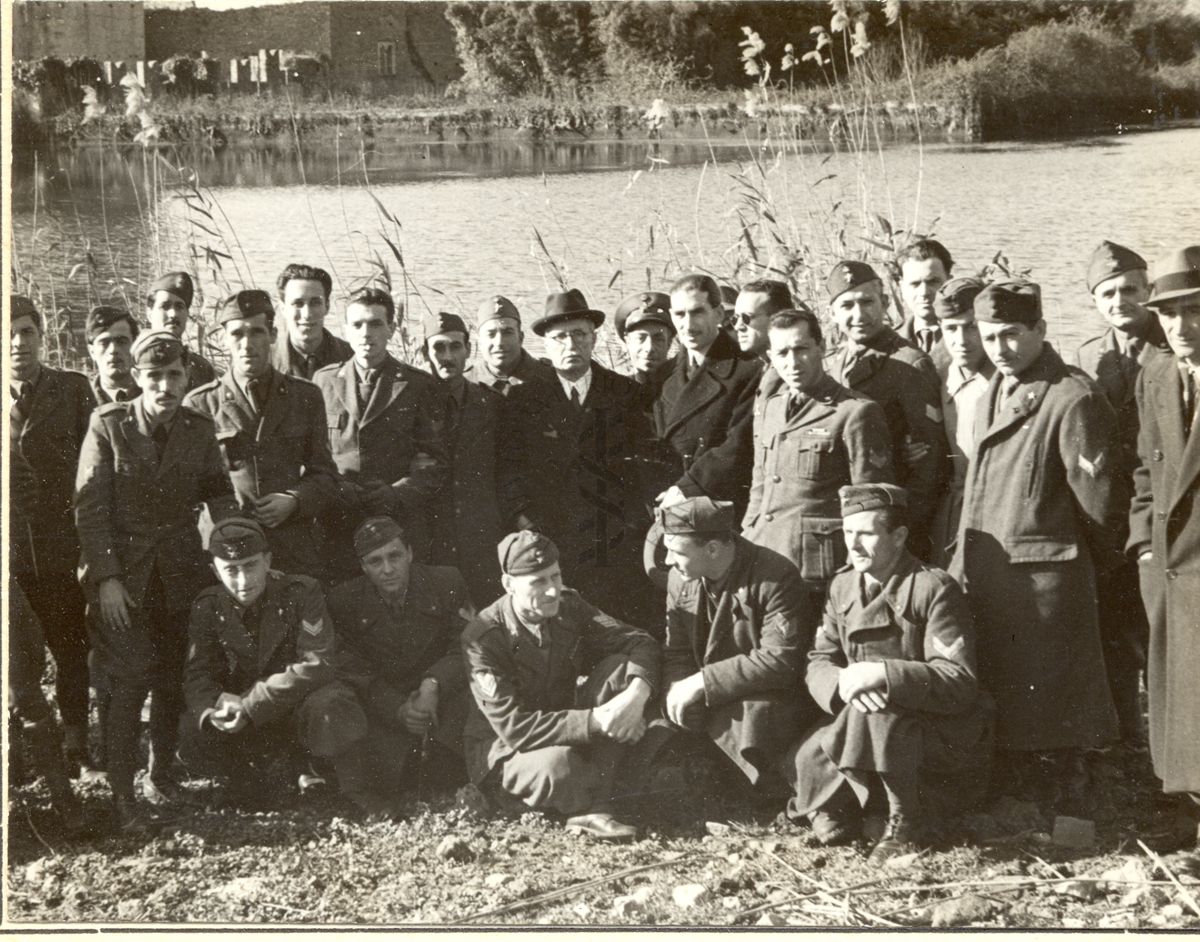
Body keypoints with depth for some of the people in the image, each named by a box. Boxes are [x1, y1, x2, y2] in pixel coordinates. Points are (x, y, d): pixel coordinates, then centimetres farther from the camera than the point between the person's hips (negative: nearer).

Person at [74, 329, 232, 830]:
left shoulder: (199, 429, 3)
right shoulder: (108, 425, -6)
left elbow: (219, 497, 11)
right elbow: (89, 507, -7)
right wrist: (107, 577, -14)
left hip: (179, 574, 3)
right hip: (121, 573, -3)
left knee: (172, 679, 7)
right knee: (128, 680, -9)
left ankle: (161, 776, 25)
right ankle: (122, 794, -1)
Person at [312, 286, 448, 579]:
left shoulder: (418, 385, 8)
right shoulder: (324, 381, 14)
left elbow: (434, 459, 3)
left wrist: (398, 493, -13)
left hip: (401, 520, -1)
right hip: (338, 522, 1)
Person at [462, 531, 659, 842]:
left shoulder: (568, 607, -7)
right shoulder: (481, 638, -23)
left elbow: (640, 642, -10)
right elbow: (513, 728, -29)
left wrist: (638, 693, -33)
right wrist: (596, 721, -34)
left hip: (566, 732, 6)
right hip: (501, 750, -6)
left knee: (620, 668, -18)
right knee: (558, 764, -40)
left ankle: (590, 808, -24)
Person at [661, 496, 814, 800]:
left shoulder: (776, 577, -20)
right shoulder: (681, 578, 1)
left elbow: (781, 660, -27)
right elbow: (676, 653, 4)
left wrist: (704, 683, -28)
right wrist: (676, 692, -19)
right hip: (711, 705, 6)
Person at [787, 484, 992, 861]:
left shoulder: (934, 589, -16)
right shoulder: (843, 585, 5)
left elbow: (959, 682, -22)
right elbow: (818, 662, 1)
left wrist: (882, 675, -33)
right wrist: (843, 683, -24)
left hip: (948, 736, -6)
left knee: (873, 715, -34)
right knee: (809, 756, -17)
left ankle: (906, 823, -15)